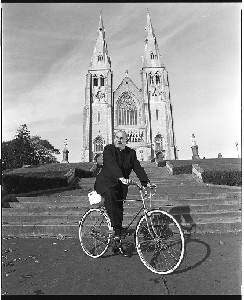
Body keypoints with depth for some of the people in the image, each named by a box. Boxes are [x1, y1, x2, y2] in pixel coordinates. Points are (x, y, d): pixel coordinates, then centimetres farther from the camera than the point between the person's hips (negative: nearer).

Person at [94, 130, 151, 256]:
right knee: (109, 194, -38)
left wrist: (146, 182, -18)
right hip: (105, 182, -4)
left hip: (120, 186, 4)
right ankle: (117, 228, -29)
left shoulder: (131, 153, 5)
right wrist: (121, 178, -41)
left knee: (119, 212, 4)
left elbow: (138, 168, -3)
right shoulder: (108, 149, -9)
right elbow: (112, 165, -26)